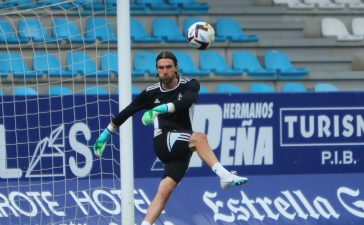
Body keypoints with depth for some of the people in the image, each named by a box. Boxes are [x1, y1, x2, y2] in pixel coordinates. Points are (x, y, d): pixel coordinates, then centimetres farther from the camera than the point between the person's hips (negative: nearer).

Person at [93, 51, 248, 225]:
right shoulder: (151, 93, 5)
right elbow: (127, 112, 17)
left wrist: (162, 108, -39)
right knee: (199, 137, -29)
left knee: (165, 190, -11)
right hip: (163, 142, -1)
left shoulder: (189, 85, 0)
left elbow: (186, 101, -24)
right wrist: (106, 133, 23)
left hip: (181, 149, 1)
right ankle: (224, 175, -43)